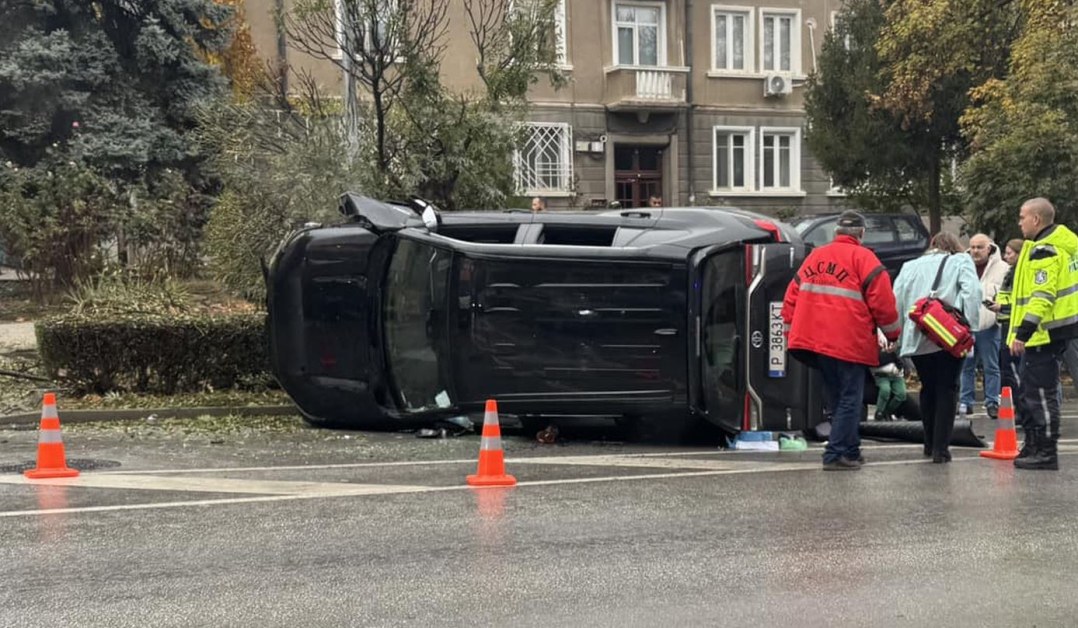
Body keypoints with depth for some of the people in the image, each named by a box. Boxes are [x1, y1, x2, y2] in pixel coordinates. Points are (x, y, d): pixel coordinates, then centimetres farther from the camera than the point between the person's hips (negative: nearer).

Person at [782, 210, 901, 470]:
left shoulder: (814, 256, 16)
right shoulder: (863, 258, -3)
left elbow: (792, 296, 16)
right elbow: (882, 301, -8)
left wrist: (791, 329, 22)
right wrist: (894, 334, 4)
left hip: (813, 339, 7)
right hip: (848, 343, -6)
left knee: (838, 398, 17)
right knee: (850, 399, 0)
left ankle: (850, 450, 23)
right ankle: (836, 455, -6)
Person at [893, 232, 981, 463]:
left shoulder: (910, 266, 17)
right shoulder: (961, 261, 8)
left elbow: (896, 300, 8)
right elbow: (972, 292, -9)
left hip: (917, 338, 4)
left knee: (928, 389, 19)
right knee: (947, 390, 4)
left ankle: (930, 444, 26)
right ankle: (941, 448, -1)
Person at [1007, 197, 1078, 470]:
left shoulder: (1044, 251, -17)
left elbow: (1042, 297, -25)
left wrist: (1022, 333, -26)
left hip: (1044, 332, -11)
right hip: (1054, 329, 11)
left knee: (1040, 393, -6)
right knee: (1027, 391, 16)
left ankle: (1046, 453, -2)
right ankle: (1034, 447, 23)